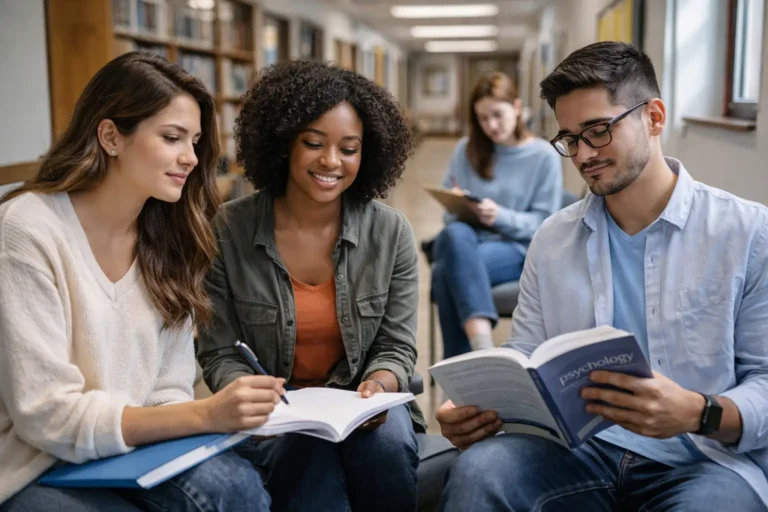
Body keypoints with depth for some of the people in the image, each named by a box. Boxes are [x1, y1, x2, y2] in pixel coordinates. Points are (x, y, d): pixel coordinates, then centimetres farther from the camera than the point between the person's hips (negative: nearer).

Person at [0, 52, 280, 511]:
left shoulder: (169, 236, 3)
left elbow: (169, 388, 2)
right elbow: (45, 415, -21)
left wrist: (227, 416, -21)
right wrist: (205, 415, -30)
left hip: (131, 452, 5)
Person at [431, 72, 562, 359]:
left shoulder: (544, 156, 3)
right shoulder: (466, 150, 12)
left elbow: (544, 224, -3)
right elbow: (449, 211, 15)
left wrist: (500, 217, -20)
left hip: (516, 249, -3)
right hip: (465, 239, 3)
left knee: (445, 272, -35)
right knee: (456, 234, -38)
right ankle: (482, 349, -47)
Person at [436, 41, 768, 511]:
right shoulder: (552, 240, 11)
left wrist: (700, 414, -24)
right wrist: (481, 406, -12)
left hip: (711, 459, -1)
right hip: (582, 451, 2)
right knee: (480, 468, -29)